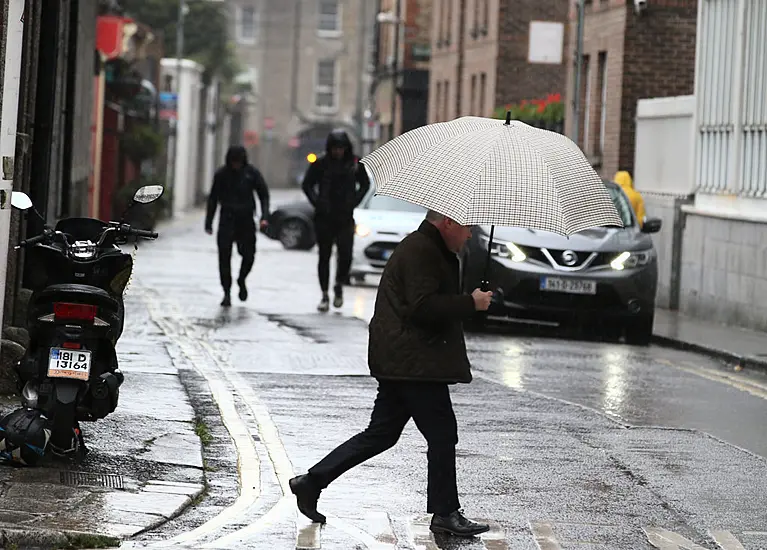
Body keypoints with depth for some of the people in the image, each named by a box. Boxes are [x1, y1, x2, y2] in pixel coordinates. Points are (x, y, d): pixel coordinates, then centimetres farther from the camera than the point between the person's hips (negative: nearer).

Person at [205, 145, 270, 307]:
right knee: (224, 256, -6)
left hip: (246, 220, 0)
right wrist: (208, 222, 6)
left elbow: (264, 195, 3)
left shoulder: (252, 172, -1)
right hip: (227, 221, 0)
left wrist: (264, 216, -10)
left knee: (249, 255, -3)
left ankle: (241, 280, 27)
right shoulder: (222, 174, 1)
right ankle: (227, 292, 2)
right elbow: (213, 199, 8)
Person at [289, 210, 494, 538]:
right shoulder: (421, 252, -14)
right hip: (415, 363, -11)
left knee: (381, 434, 12)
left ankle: (312, 482, 13)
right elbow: (423, 307, -23)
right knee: (442, 433, -3)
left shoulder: (425, 249, 21)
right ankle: (445, 513, 4)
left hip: (399, 360, 11)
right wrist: (470, 303, -16)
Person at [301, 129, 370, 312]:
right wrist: (317, 203, -7)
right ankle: (325, 295, 12)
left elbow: (365, 184, 14)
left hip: (345, 218, 1)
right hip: (324, 218, -1)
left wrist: (354, 202, 1)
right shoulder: (320, 164, -3)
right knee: (324, 256, 4)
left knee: (345, 255, -8)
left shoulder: (355, 163, 1)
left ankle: (339, 286, 18)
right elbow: (307, 185, 5)